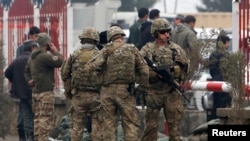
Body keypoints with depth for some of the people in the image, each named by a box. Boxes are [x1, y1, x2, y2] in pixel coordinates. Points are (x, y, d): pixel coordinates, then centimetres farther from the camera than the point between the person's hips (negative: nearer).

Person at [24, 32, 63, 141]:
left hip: (35, 92, 10)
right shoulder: (45, 56, -16)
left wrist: (29, 80, 16)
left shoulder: (33, 57, 17)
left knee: (38, 118, 13)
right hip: (45, 92, -10)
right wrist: (55, 51, -5)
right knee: (46, 119, -8)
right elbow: (59, 62, -19)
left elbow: (26, 70, 27)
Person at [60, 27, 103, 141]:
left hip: (78, 96, 1)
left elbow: (64, 74, 3)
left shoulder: (75, 55, 1)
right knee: (97, 127, 3)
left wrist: (68, 90, 15)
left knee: (77, 126, 6)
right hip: (96, 96, -1)